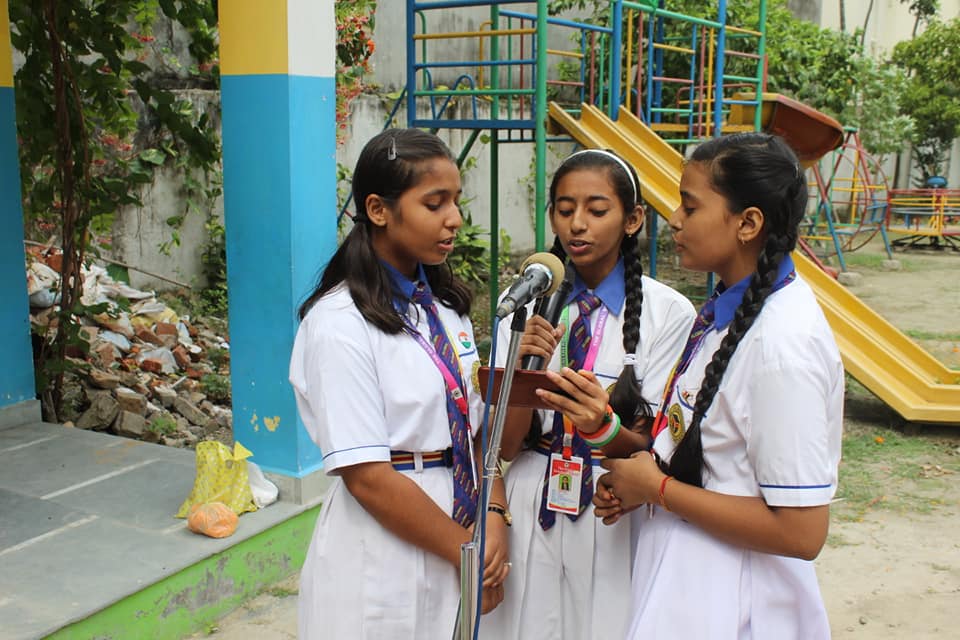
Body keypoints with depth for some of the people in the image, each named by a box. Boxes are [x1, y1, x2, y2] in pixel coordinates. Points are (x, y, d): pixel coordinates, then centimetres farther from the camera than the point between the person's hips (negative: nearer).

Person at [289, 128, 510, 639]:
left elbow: (475, 425, 5)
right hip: (384, 563, -6)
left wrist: (493, 520, -9)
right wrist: (466, 551, -12)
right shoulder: (339, 325, -17)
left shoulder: (445, 304, 5)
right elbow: (367, 478, -19)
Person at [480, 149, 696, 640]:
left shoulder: (668, 312, -10)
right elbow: (507, 445, -4)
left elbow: (654, 446, -7)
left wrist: (604, 424, -28)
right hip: (532, 511, 2)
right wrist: (525, 365, -21)